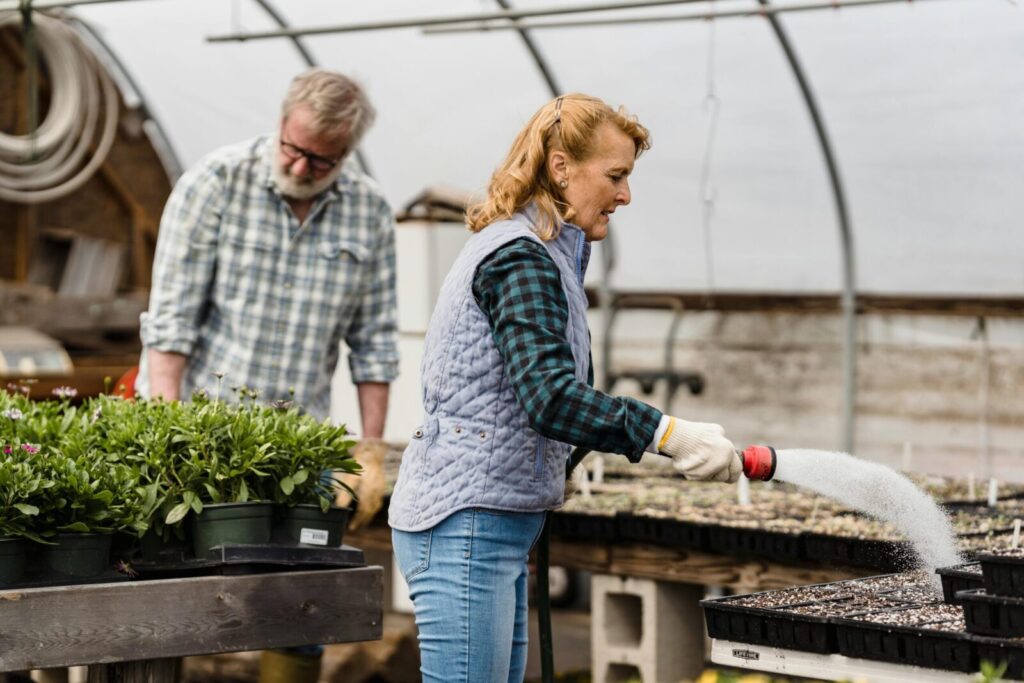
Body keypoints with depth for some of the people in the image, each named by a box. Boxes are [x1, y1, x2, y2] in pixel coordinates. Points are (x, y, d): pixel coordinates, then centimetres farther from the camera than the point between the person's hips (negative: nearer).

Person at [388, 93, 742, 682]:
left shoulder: (540, 253, 18)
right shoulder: (520, 258, -15)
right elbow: (550, 397, -28)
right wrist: (669, 434, -32)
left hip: (496, 526, 11)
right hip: (466, 523, -11)